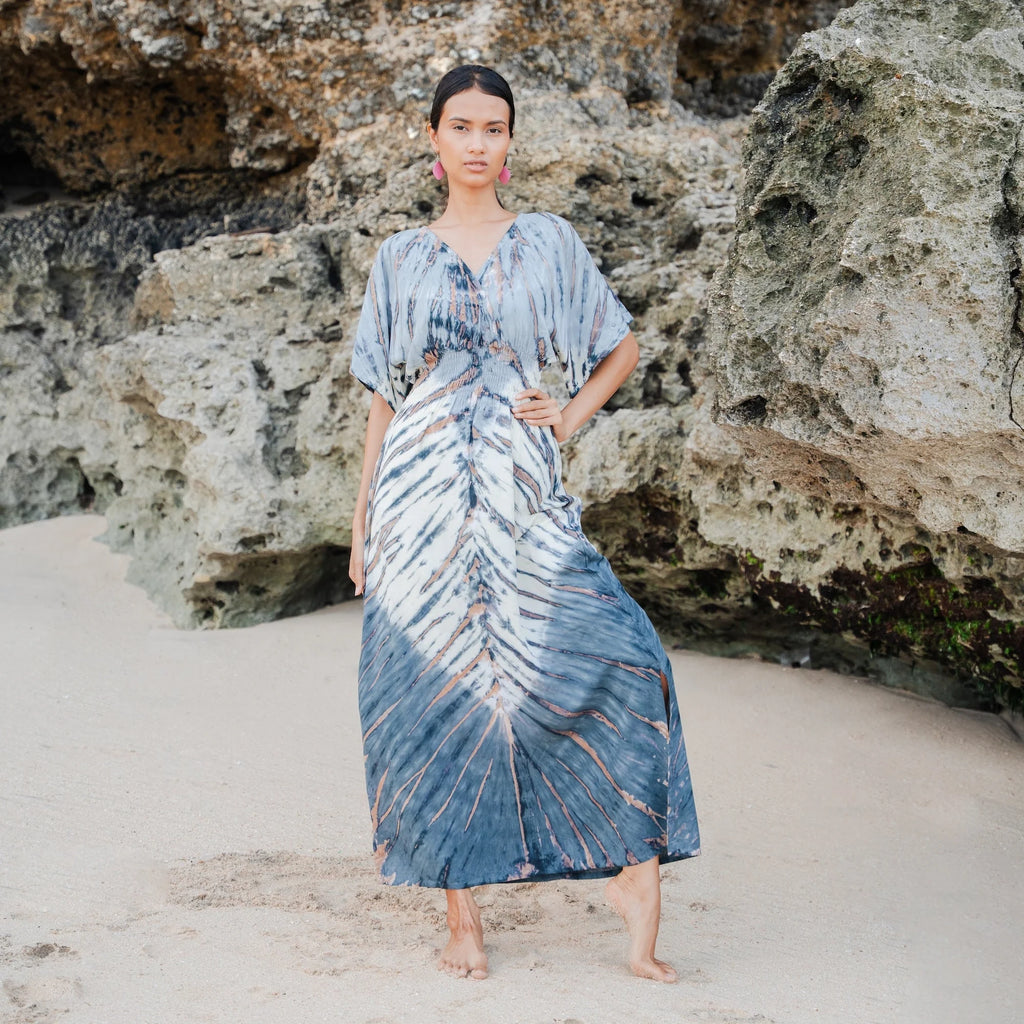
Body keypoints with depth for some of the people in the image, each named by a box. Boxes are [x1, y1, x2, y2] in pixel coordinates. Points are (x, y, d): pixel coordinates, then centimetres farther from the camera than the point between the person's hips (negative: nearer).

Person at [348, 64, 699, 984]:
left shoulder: (548, 243, 9)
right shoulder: (400, 260, 11)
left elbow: (623, 347, 18)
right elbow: (384, 399, 13)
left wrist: (569, 418, 2)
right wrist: (363, 518, 9)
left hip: (522, 494, 0)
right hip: (423, 495, 1)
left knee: (602, 654, -18)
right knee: (437, 689, -1)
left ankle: (634, 864, -5)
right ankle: (462, 916, 7)